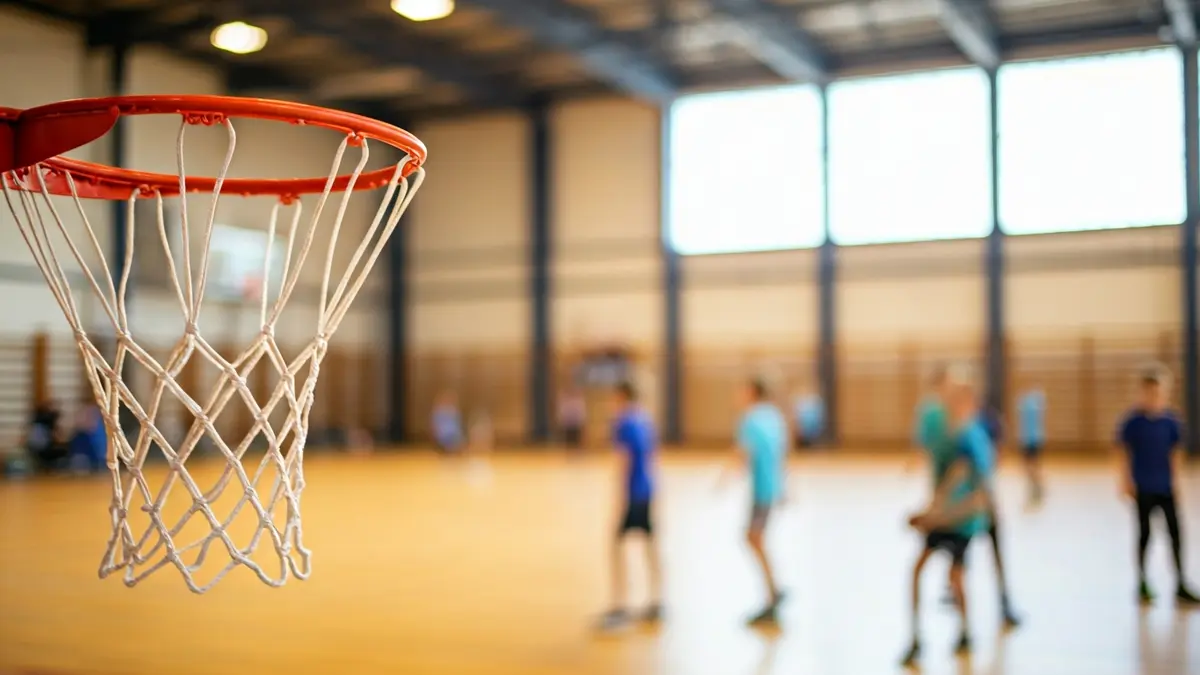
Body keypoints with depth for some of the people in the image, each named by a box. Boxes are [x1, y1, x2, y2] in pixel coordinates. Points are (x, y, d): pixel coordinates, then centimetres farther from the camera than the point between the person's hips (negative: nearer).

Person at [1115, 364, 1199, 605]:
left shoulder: (1170, 420, -2)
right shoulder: (1132, 420, -10)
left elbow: (1175, 451, 8)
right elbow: (1124, 451, -5)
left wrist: (1173, 478, 7)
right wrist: (1126, 481, -6)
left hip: (1165, 486, 2)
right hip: (1142, 487, -2)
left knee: (1175, 532, 0)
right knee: (1144, 533, 6)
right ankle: (1142, 585, 19)